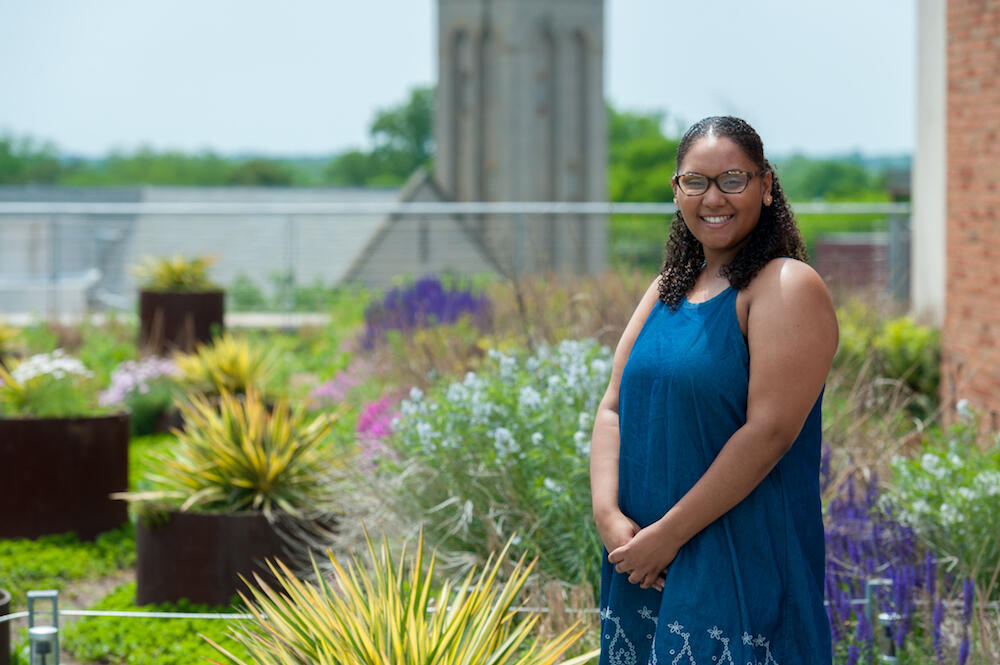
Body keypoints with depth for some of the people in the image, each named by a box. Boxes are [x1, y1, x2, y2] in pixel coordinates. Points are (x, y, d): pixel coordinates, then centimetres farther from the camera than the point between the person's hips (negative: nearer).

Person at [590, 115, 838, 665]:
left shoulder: (787, 289, -10)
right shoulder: (668, 290, 13)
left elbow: (769, 432, -19)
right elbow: (613, 407, 9)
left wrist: (669, 534, -18)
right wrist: (608, 516, -8)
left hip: (746, 562, -7)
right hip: (644, 562, 7)